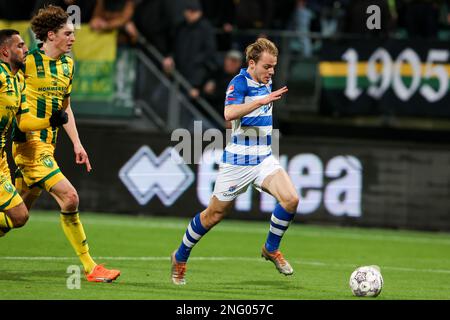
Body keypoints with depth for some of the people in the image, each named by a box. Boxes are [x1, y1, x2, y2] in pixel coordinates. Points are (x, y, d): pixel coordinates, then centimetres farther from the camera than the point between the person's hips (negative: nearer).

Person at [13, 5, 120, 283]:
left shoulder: (68, 64, 14)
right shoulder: (27, 61, -10)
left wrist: (77, 144, 16)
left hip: (47, 144, 8)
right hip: (29, 142, -8)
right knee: (69, 197, -16)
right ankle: (90, 268, -12)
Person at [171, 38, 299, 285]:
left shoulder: (266, 83, 9)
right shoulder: (240, 82, -16)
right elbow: (229, 113, -36)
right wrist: (262, 100, -41)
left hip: (264, 159, 6)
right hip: (237, 161, -6)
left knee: (290, 199, -16)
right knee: (214, 214, 6)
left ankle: (271, 249, 6)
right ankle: (180, 258, 27)